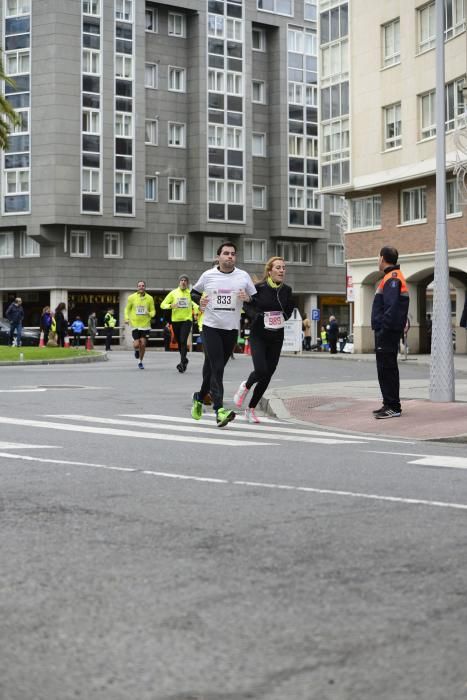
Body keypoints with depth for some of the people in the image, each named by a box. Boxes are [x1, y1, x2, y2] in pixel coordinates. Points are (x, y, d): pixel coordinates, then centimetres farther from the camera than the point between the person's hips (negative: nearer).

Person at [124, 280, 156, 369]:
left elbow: (153, 310, 7)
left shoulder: (149, 298, 1)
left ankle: (140, 362, 20)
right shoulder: (131, 297, -1)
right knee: (136, 344, -10)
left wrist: (151, 314, -16)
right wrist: (127, 318, -6)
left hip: (145, 324, 1)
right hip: (135, 324, -1)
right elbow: (127, 309, 10)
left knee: (143, 344, -1)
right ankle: (136, 350, 29)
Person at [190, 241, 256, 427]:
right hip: (211, 327, -2)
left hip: (231, 329, 2)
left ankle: (200, 398, 36)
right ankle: (220, 410, -20)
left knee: (215, 368, 12)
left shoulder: (243, 276, 4)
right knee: (216, 368, -13)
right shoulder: (208, 275, 2)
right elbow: (194, 292, 18)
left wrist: (247, 298, -12)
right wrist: (199, 301, -3)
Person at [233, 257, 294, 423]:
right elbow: (247, 305, 2)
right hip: (258, 335, -4)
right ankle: (246, 387, 17)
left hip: (276, 338, 4)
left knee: (268, 375, 4)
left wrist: (283, 317, -1)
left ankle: (251, 409, 21)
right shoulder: (259, 288, -11)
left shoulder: (286, 290, 0)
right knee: (261, 371, -19)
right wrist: (258, 315, -14)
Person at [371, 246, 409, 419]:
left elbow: (391, 307, -22)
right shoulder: (393, 277, 19)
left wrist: (384, 329, -23)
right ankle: (389, 405, 20)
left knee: (387, 369, -9)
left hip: (387, 332, -11)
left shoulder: (392, 278, -13)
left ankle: (393, 407, -7)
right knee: (385, 368, 14)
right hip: (385, 333, 11)